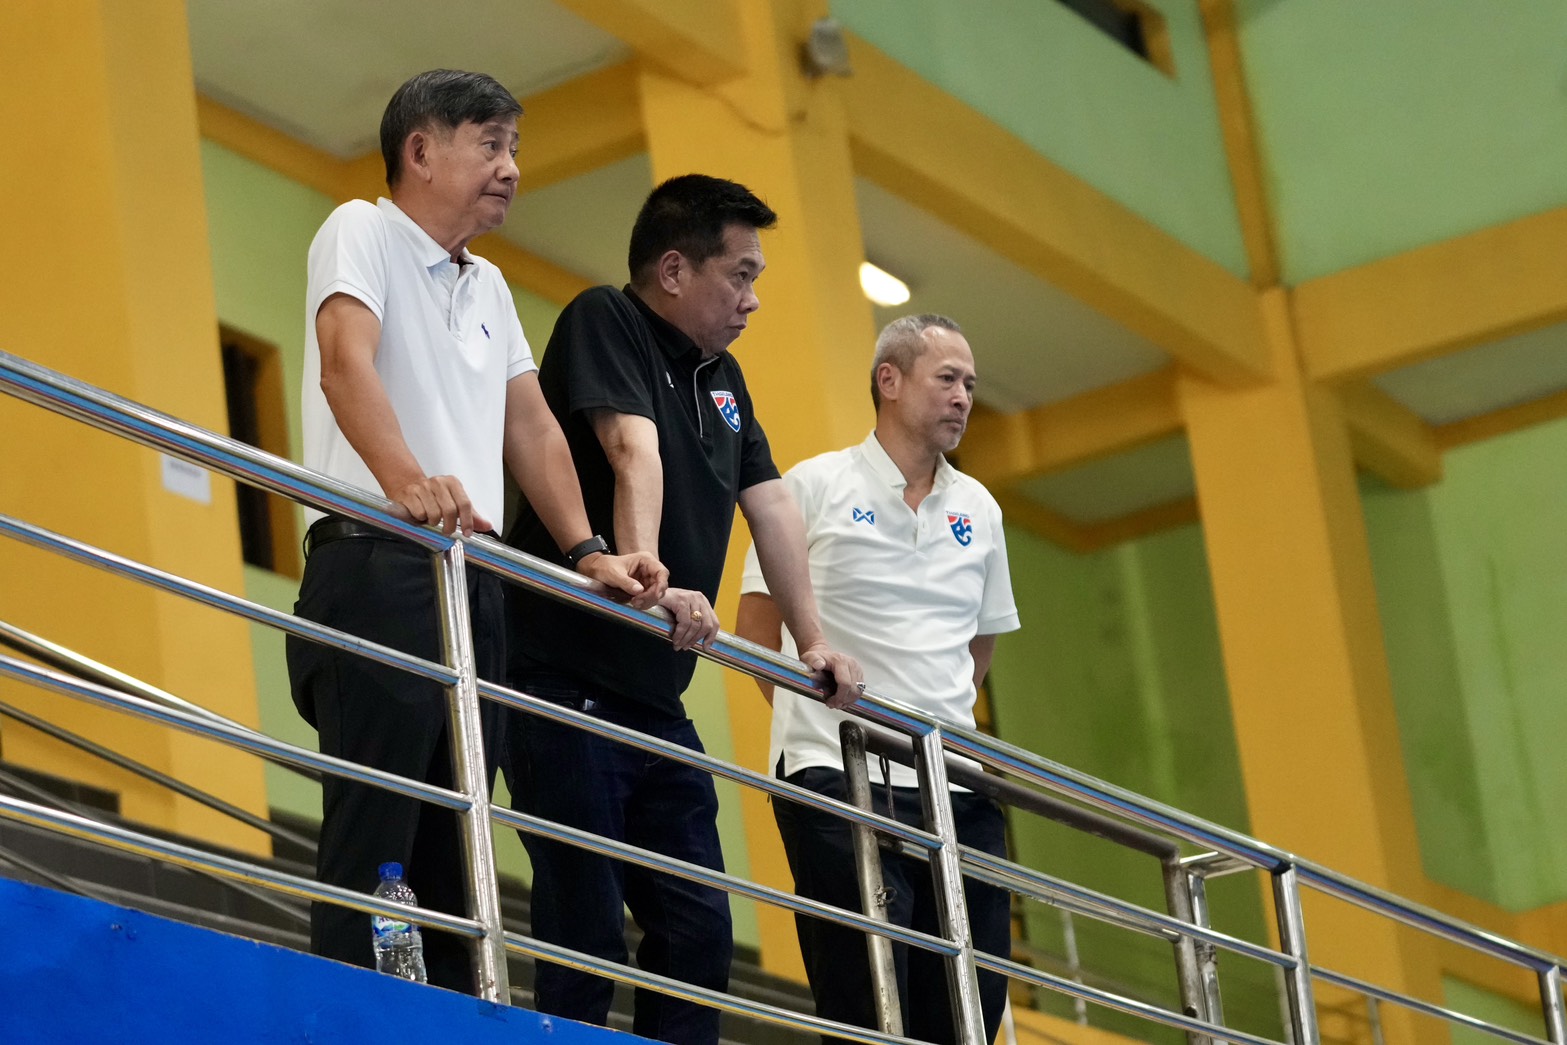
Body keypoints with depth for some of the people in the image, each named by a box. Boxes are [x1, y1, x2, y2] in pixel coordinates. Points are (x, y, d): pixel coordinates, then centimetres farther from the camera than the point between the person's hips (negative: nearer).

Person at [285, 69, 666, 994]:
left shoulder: (489, 287, 24)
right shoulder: (364, 232, -1)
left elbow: (530, 425, 23)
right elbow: (347, 360, -19)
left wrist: (585, 551, 9)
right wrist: (406, 480, -36)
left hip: (473, 580, 8)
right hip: (378, 566, -8)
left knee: (454, 848, 4)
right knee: (373, 843, -13)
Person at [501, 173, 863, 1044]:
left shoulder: (722, 378, 18)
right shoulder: (605, 322, -6)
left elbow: (772, 507, 16)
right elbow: (634, 452, -22)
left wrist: (816, 643, 7)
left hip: (657, 700, 9)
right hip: (569, 682, -8)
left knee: (698, 931, 4)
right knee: (587, 932, -10)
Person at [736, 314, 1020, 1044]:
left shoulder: (978, 510, 15)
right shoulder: (815, 487, 1)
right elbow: (757, 621, 4)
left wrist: (941, 723, 13)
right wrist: (820, 715, 2)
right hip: (839, 786, -5)